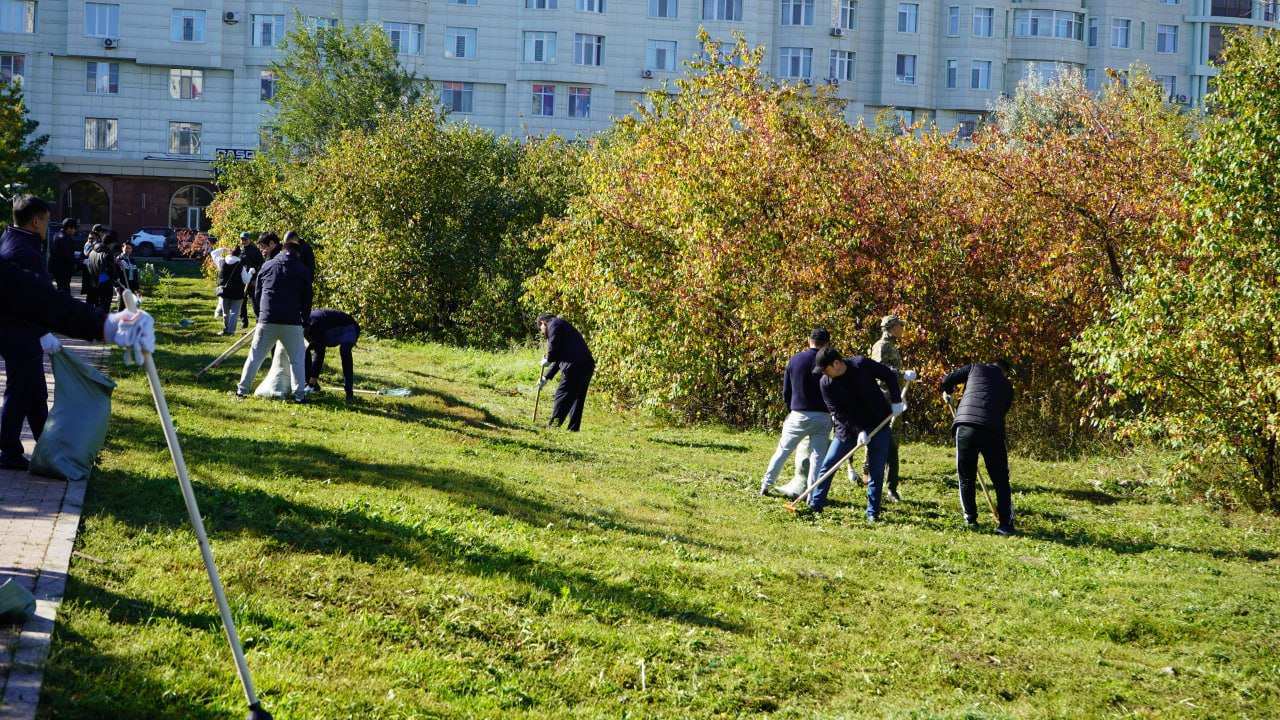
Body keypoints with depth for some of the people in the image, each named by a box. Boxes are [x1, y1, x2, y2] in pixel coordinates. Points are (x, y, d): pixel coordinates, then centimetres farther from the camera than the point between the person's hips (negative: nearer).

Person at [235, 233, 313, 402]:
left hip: (267, 320, 2)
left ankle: (242, 389, 12)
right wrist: (304, 321, 16)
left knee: (255, 356, 11)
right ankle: (299, 394, 2)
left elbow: (257, 293, 16)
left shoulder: (268, 265, 10)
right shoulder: (303, 270, 5)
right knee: (297, 358, 9)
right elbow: (307, 299, 5)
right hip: (292, 322, -2)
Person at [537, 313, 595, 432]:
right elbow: (559, 357, 33)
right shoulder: (563, 326, 31)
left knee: (562, 395, -3)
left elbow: (554, 347, -14)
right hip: (587, 365, 9)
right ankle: (574, 427, 13)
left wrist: (547, 360, 5)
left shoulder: (554, 324, 2)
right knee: (577, 397, 12)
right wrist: (546, 377, 33)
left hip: (574, 365, -9)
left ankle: (554, 423, -3)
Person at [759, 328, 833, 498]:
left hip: (799, 414, 2)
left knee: (782, 450, 13)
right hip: (823, 417, -2)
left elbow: (786, 391, 9)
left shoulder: (795, 360, 4)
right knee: (818, 456, 2)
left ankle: (766, 484, 16)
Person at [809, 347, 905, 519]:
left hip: (879, 423, -2)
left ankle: (873, 513, 8)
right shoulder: (826, 384, -12)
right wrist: (859, 431, -23)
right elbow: (838, 413, -14)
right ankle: (815, 505, 10)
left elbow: (889, 376, -4)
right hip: (849, 428, 2)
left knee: (877, 472, -1)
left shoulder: (862, 364, -17)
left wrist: (896, 402, -9)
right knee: (828, 465, -1)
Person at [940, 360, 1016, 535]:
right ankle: (1006, 524, 5)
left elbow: (948, 380, 19)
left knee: (966, 477, 14)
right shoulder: (1007, 386, 23)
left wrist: (946, 393, 40)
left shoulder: (976, 368, 19)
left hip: (965, 425, 0)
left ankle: (970, 519, 19)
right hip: (993, 431, 0)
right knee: (1000, 480, 9)